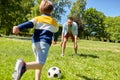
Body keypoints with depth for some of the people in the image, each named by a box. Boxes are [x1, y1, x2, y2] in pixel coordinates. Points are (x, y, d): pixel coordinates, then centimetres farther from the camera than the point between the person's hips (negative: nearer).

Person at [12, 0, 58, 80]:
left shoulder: (37, 18, 15)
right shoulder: (54, 22, 19)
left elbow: (29, 23, -6)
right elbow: (56, 31, 38)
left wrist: (18, 27, -23)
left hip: (35, 43, 3)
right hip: (45, 43, -3)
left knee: (39, 62, 20)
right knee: (40, 63, -17)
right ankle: (24, 66, -46)